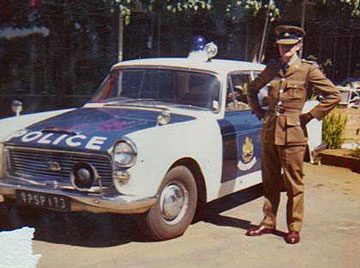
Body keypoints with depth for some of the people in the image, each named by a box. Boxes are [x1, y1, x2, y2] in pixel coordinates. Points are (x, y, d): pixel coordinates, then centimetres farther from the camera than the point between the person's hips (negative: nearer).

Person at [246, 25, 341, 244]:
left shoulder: (308, 69, -4)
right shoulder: (272, 68, 10)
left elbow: (334, 95, -6)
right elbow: (252, 88, 26)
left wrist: (309, 116, -8)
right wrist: (258, 111, 14)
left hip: (293, 132, -5)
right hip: (270, 130, 5)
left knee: (293, 183, 3)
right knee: (270, 180, 13)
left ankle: (294, 228, 13)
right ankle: (269, 222, 25)